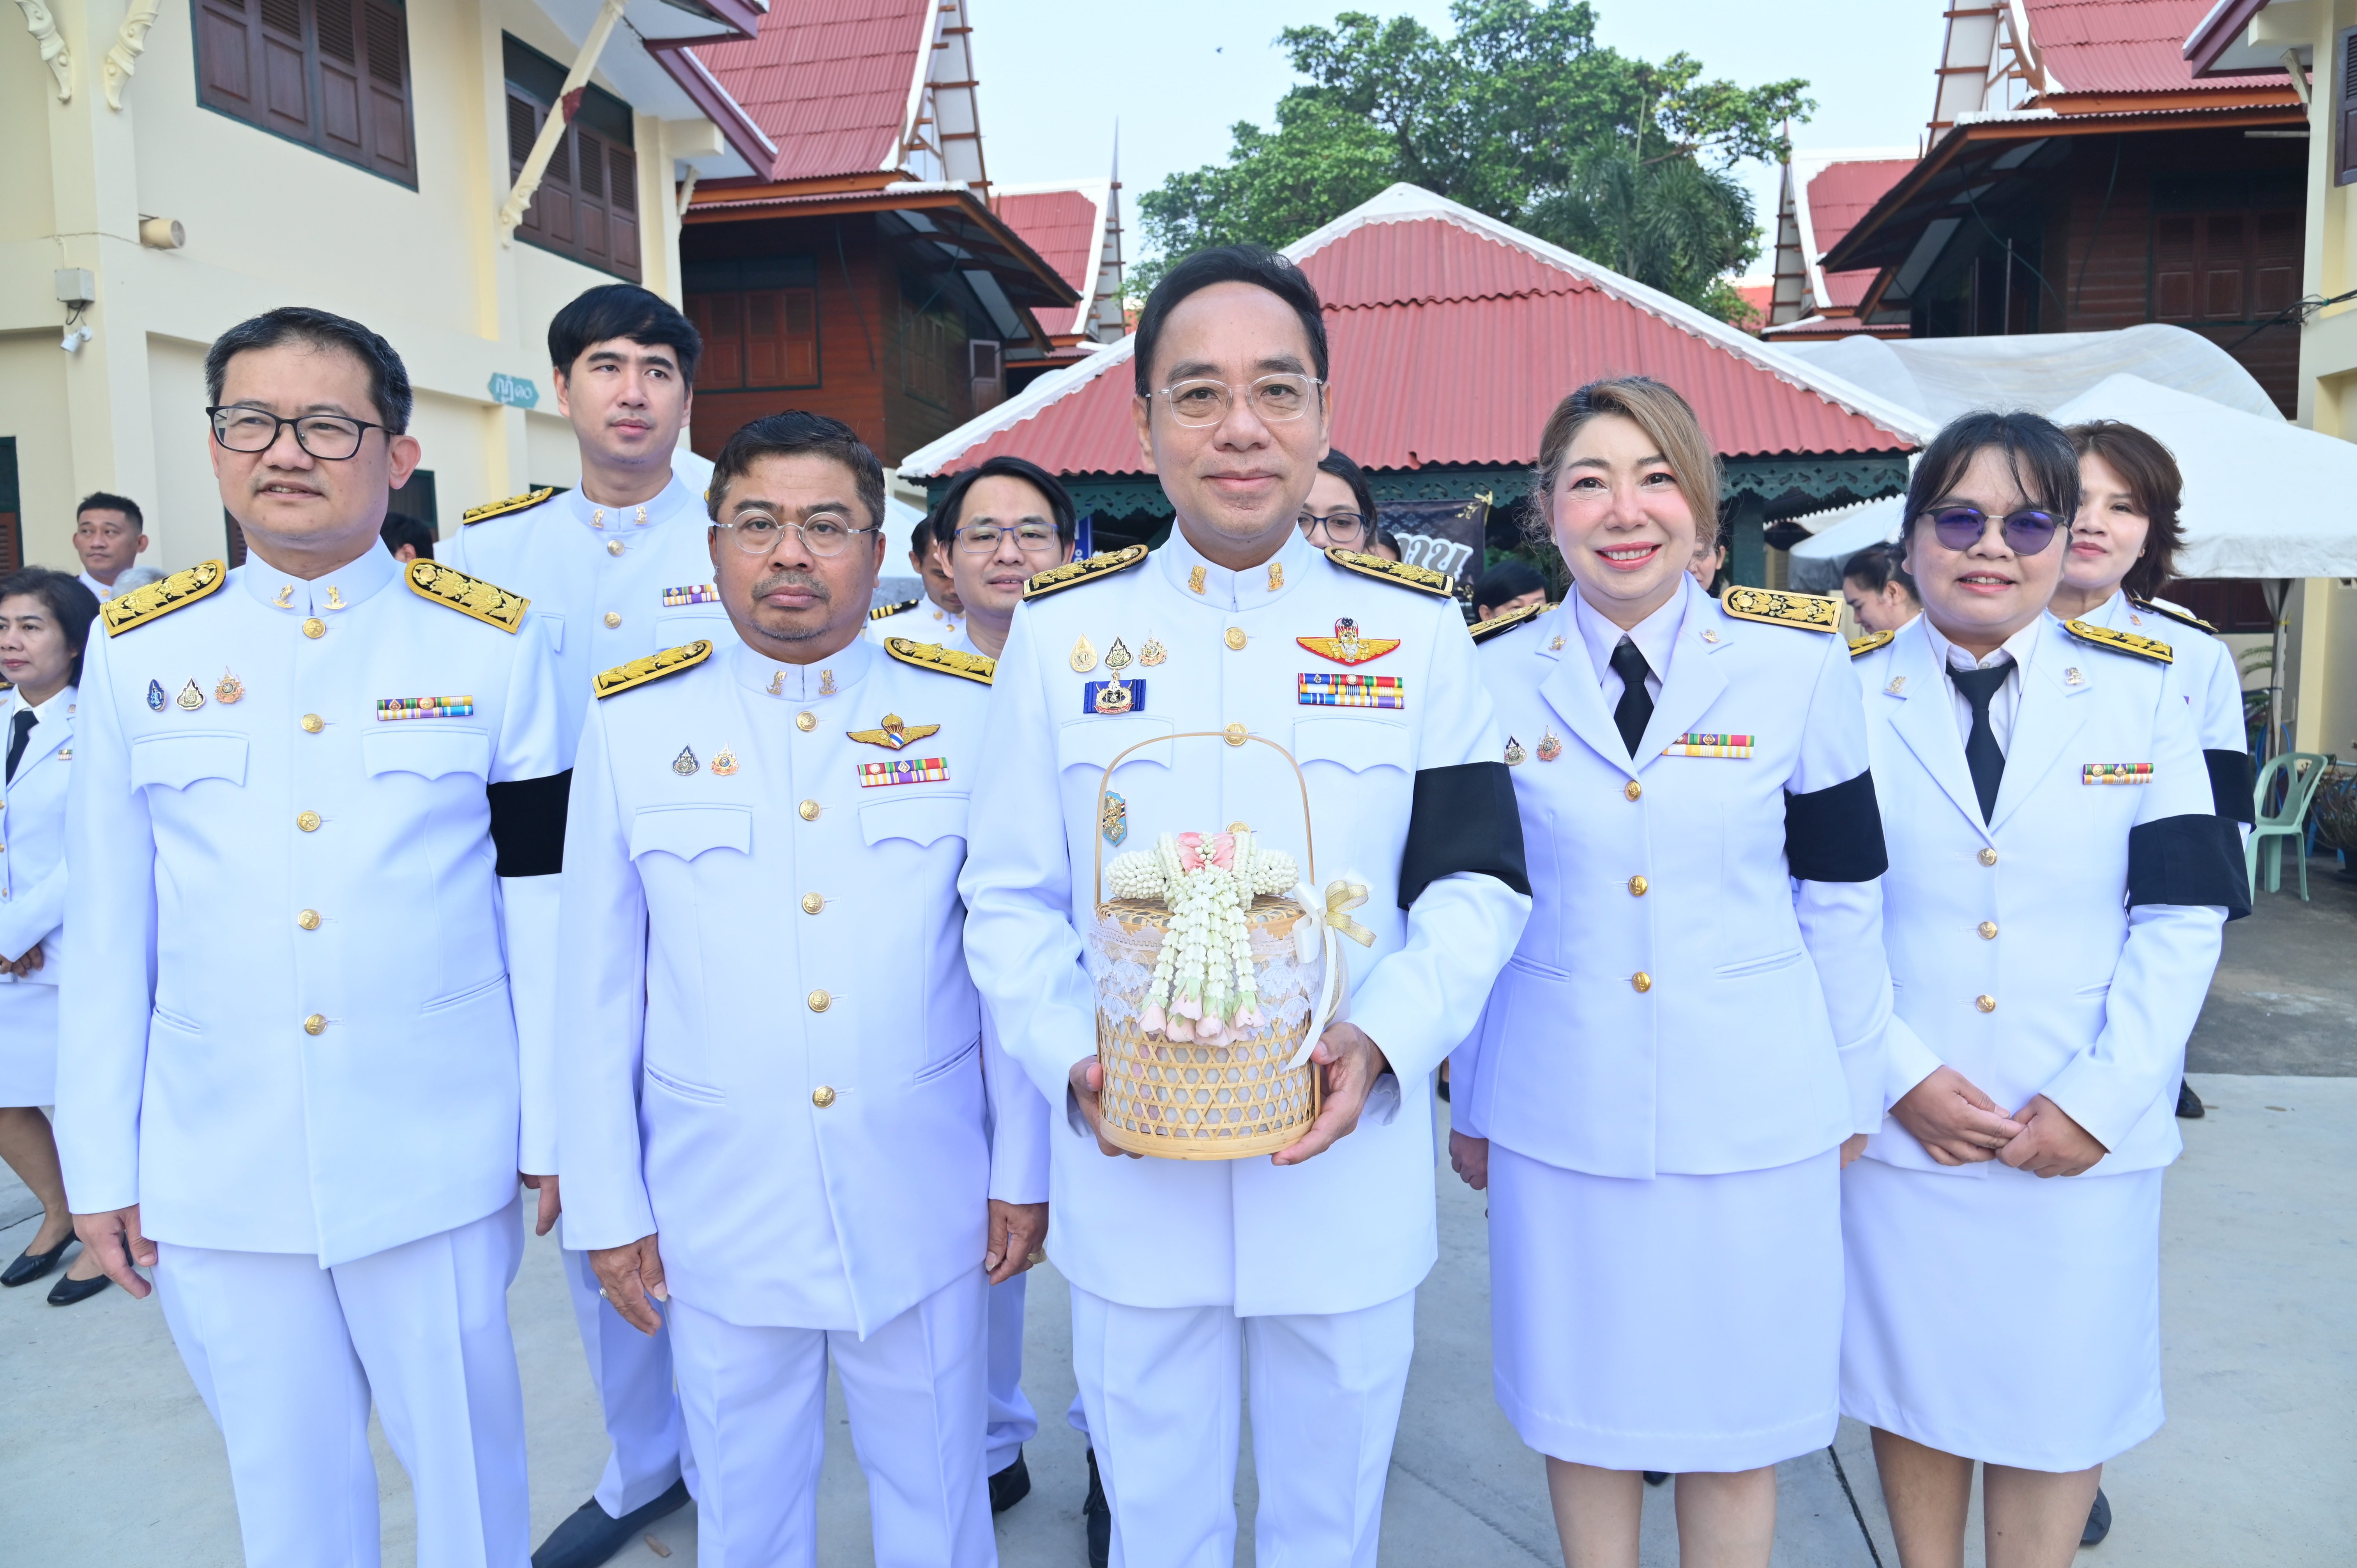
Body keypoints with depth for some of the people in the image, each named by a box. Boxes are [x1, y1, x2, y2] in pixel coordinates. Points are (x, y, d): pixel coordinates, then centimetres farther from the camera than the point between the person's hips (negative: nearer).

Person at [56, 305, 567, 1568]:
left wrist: (557, 1131, 0)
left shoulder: (492, 642, -3)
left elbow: (543, 902, -1)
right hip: (214, 1173, 2)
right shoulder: (135, 648, 2)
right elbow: (108, 928, 6)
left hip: (437, 1163, -2)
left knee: (465, 1448, 13)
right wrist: (99, 1166, 6)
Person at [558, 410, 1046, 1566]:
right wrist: (607, 1206, 2)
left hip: (923, 1205, 0)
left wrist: (1022, 1169, 1)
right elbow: (599, 982, 1)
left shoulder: (967, 711, -3)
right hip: (718, 1210, 1)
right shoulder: (633, 722, -2)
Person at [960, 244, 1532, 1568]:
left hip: (1352, 1183, 0)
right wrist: (1071, 1057, -15)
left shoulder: (1416, 630, -1)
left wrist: (1386, 1040, -17)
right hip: (1130, 1185, 0)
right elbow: (1011, 896, 1)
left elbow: (1480, 878, -1)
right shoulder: (1061, 628, -1)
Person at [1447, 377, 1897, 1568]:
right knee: (1582, 1414, 14)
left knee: (1734, 1428, 13)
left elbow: (1841, 892, 3)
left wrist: (1853, 1091, 6)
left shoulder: (1799, 658, -4)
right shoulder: (1495, 677, -2)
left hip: (1754, 1112, 0)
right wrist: (1468, 1101, 8)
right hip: (1558, 1113, 1)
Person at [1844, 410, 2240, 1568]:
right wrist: (1902, 1076, -12)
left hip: (2086, 1145, 1)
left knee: (2065, 1396, 10)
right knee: (1914, 1386, 13)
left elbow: (2183, 916, -1)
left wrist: (2098, 1100, -10)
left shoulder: (2143, 698, 3)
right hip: (1898, 1130, 0)